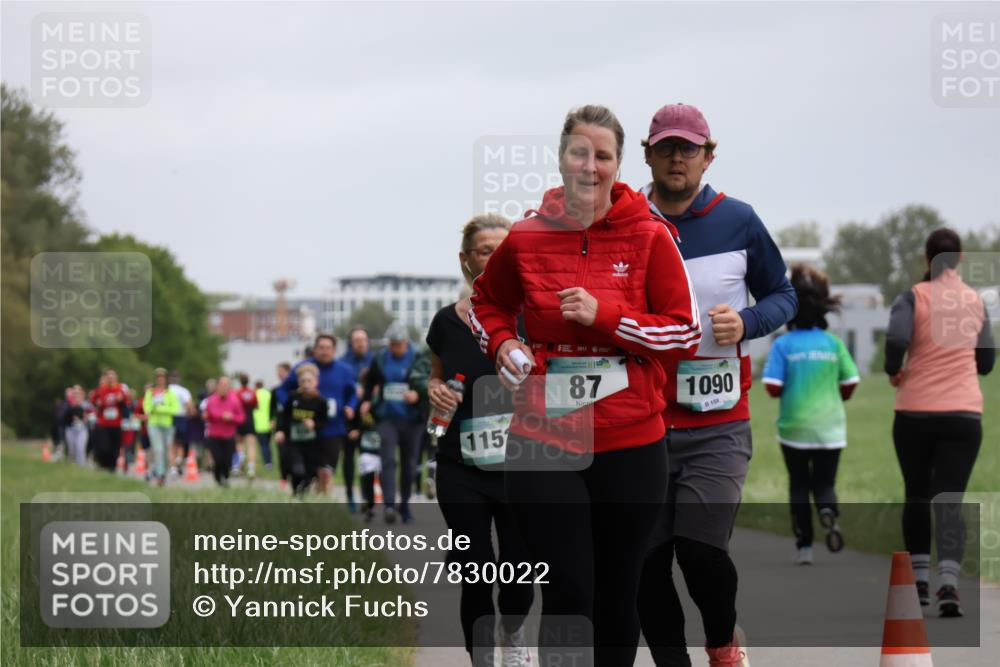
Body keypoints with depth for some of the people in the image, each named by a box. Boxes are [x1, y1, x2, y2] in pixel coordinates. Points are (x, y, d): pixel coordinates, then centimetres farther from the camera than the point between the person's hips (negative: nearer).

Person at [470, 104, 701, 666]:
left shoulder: (650, 236, -2)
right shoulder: (525, 239, 3)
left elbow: (687, 332, -4)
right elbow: (488, 304, 22)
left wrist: (605, 315, -15)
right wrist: (503, 343, 1)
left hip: (631, 445, 0)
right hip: (544, 443, 0)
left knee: (618, 595, 11)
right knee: (567, 595, -5)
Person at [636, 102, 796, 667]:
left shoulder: (737, 221, 2)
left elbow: (783, 296, 11)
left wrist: (746, 322, -8)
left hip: (717, 423, -2)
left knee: (700, 546, -14)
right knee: (647, 559, 1)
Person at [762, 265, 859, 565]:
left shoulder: (783, 345, -9)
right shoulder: (833, 343, -3)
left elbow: (773, 388, -13)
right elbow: (850, 384, -1)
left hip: (794, 427, -1)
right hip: (830, 426, 1)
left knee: (799, 486, 13)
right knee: (824, 483, 11)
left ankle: (804, 546, 10)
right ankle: (829, 514, -22)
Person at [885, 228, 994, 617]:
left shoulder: (912, 298, -4)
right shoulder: (975, 302, 7)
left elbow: (896, 340, -22)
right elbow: (986, 363, 14)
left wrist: (894, 372, -3)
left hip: (915, 413, -1)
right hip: (964, 414, 1)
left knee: (916, 496, 16)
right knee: (950, 500, -3)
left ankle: (919, 581, 17)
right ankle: (948, 583, -21)